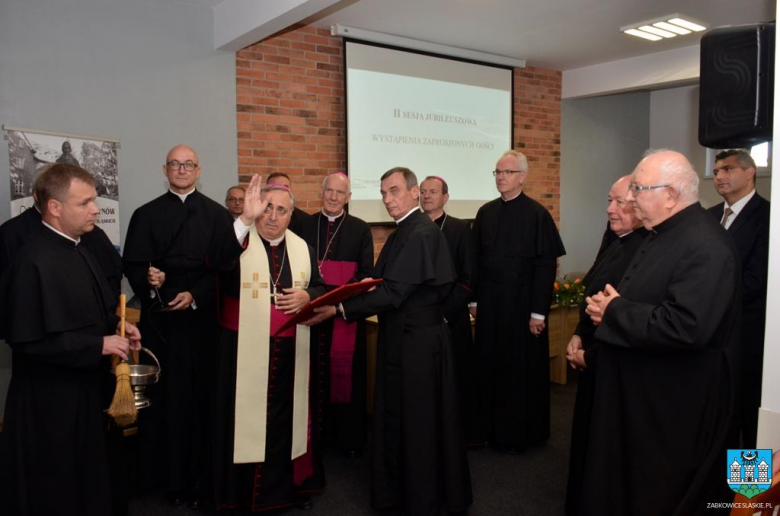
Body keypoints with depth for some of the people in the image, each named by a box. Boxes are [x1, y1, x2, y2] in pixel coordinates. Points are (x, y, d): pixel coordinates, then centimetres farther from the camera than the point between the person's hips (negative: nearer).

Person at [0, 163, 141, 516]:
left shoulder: (76, 248, 5)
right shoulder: (33, 264, -25)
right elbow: (29, 341, -25)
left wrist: (116, 327, -1)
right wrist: (99, 346, -21)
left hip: (83, 385, 9)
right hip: (48, 398, -8)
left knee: (86, 476, 22)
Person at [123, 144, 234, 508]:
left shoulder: (217, 214, 6)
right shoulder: (146, 215, 10)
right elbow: (131, 265, 3)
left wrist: (195, 295, -11)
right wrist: (148, 279, -17)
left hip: (203, 318, -1)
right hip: (160, 318, 1)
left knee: (202, 395, 1)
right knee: (165, 395, 3)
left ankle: (199, 475, 13)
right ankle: (168, 475, 17)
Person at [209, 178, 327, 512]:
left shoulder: (301, 247, 8)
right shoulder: (240, 240, -5)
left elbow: (319, 286, 12)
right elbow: (219, 262, -28)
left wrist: (307, 295, -11)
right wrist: (245, 219, -39)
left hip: (290, 352, 4)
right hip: (245, 350, -4)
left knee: (287, 417, 12)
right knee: (246, 418, 4)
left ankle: (287, 486, 27)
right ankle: (244, 492, 18)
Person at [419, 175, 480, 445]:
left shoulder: (461, 229, 0)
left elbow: (468, 277, -4)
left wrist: (446, 310, -12)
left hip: (451, 318, -2)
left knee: (458, 379, 5)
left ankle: (467, 433, 20)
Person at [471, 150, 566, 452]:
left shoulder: (537, 214, -9)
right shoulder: (485, 213, 6)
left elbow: (546, 266, -11)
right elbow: (476, 260, 10)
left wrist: (538, 312, -14)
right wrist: (475, 299, 7)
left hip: (522, 303, -4)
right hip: (490, 303, 5)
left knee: (523, 369, 7)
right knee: (491, 367, 11)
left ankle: (522, 433, 24)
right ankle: (494, 428, 28)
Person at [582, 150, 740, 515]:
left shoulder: (704, 246, -23)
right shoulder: (664, 233, 9)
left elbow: (685, 328, -34)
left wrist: (614, 311, -20)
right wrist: (610, 308, -2)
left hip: (676, 407, -10)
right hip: (642, 396, 10)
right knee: (624, 482, 22)